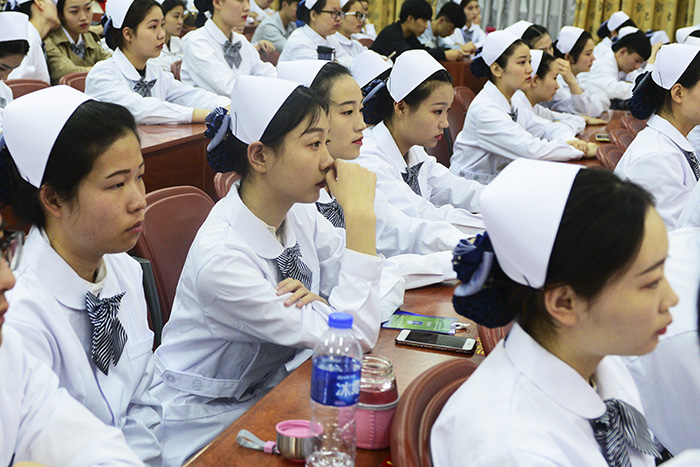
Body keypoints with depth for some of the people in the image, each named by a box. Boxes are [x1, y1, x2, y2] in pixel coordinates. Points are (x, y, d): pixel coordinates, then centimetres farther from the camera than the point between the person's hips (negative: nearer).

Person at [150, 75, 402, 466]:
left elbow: (391, 287, -4)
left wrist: (326, 303, -23)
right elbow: (355, 338, -26)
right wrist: (360, 217, -29)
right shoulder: (221, 257, -28)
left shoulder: (298, 215, -5)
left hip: (269, 395, 7)